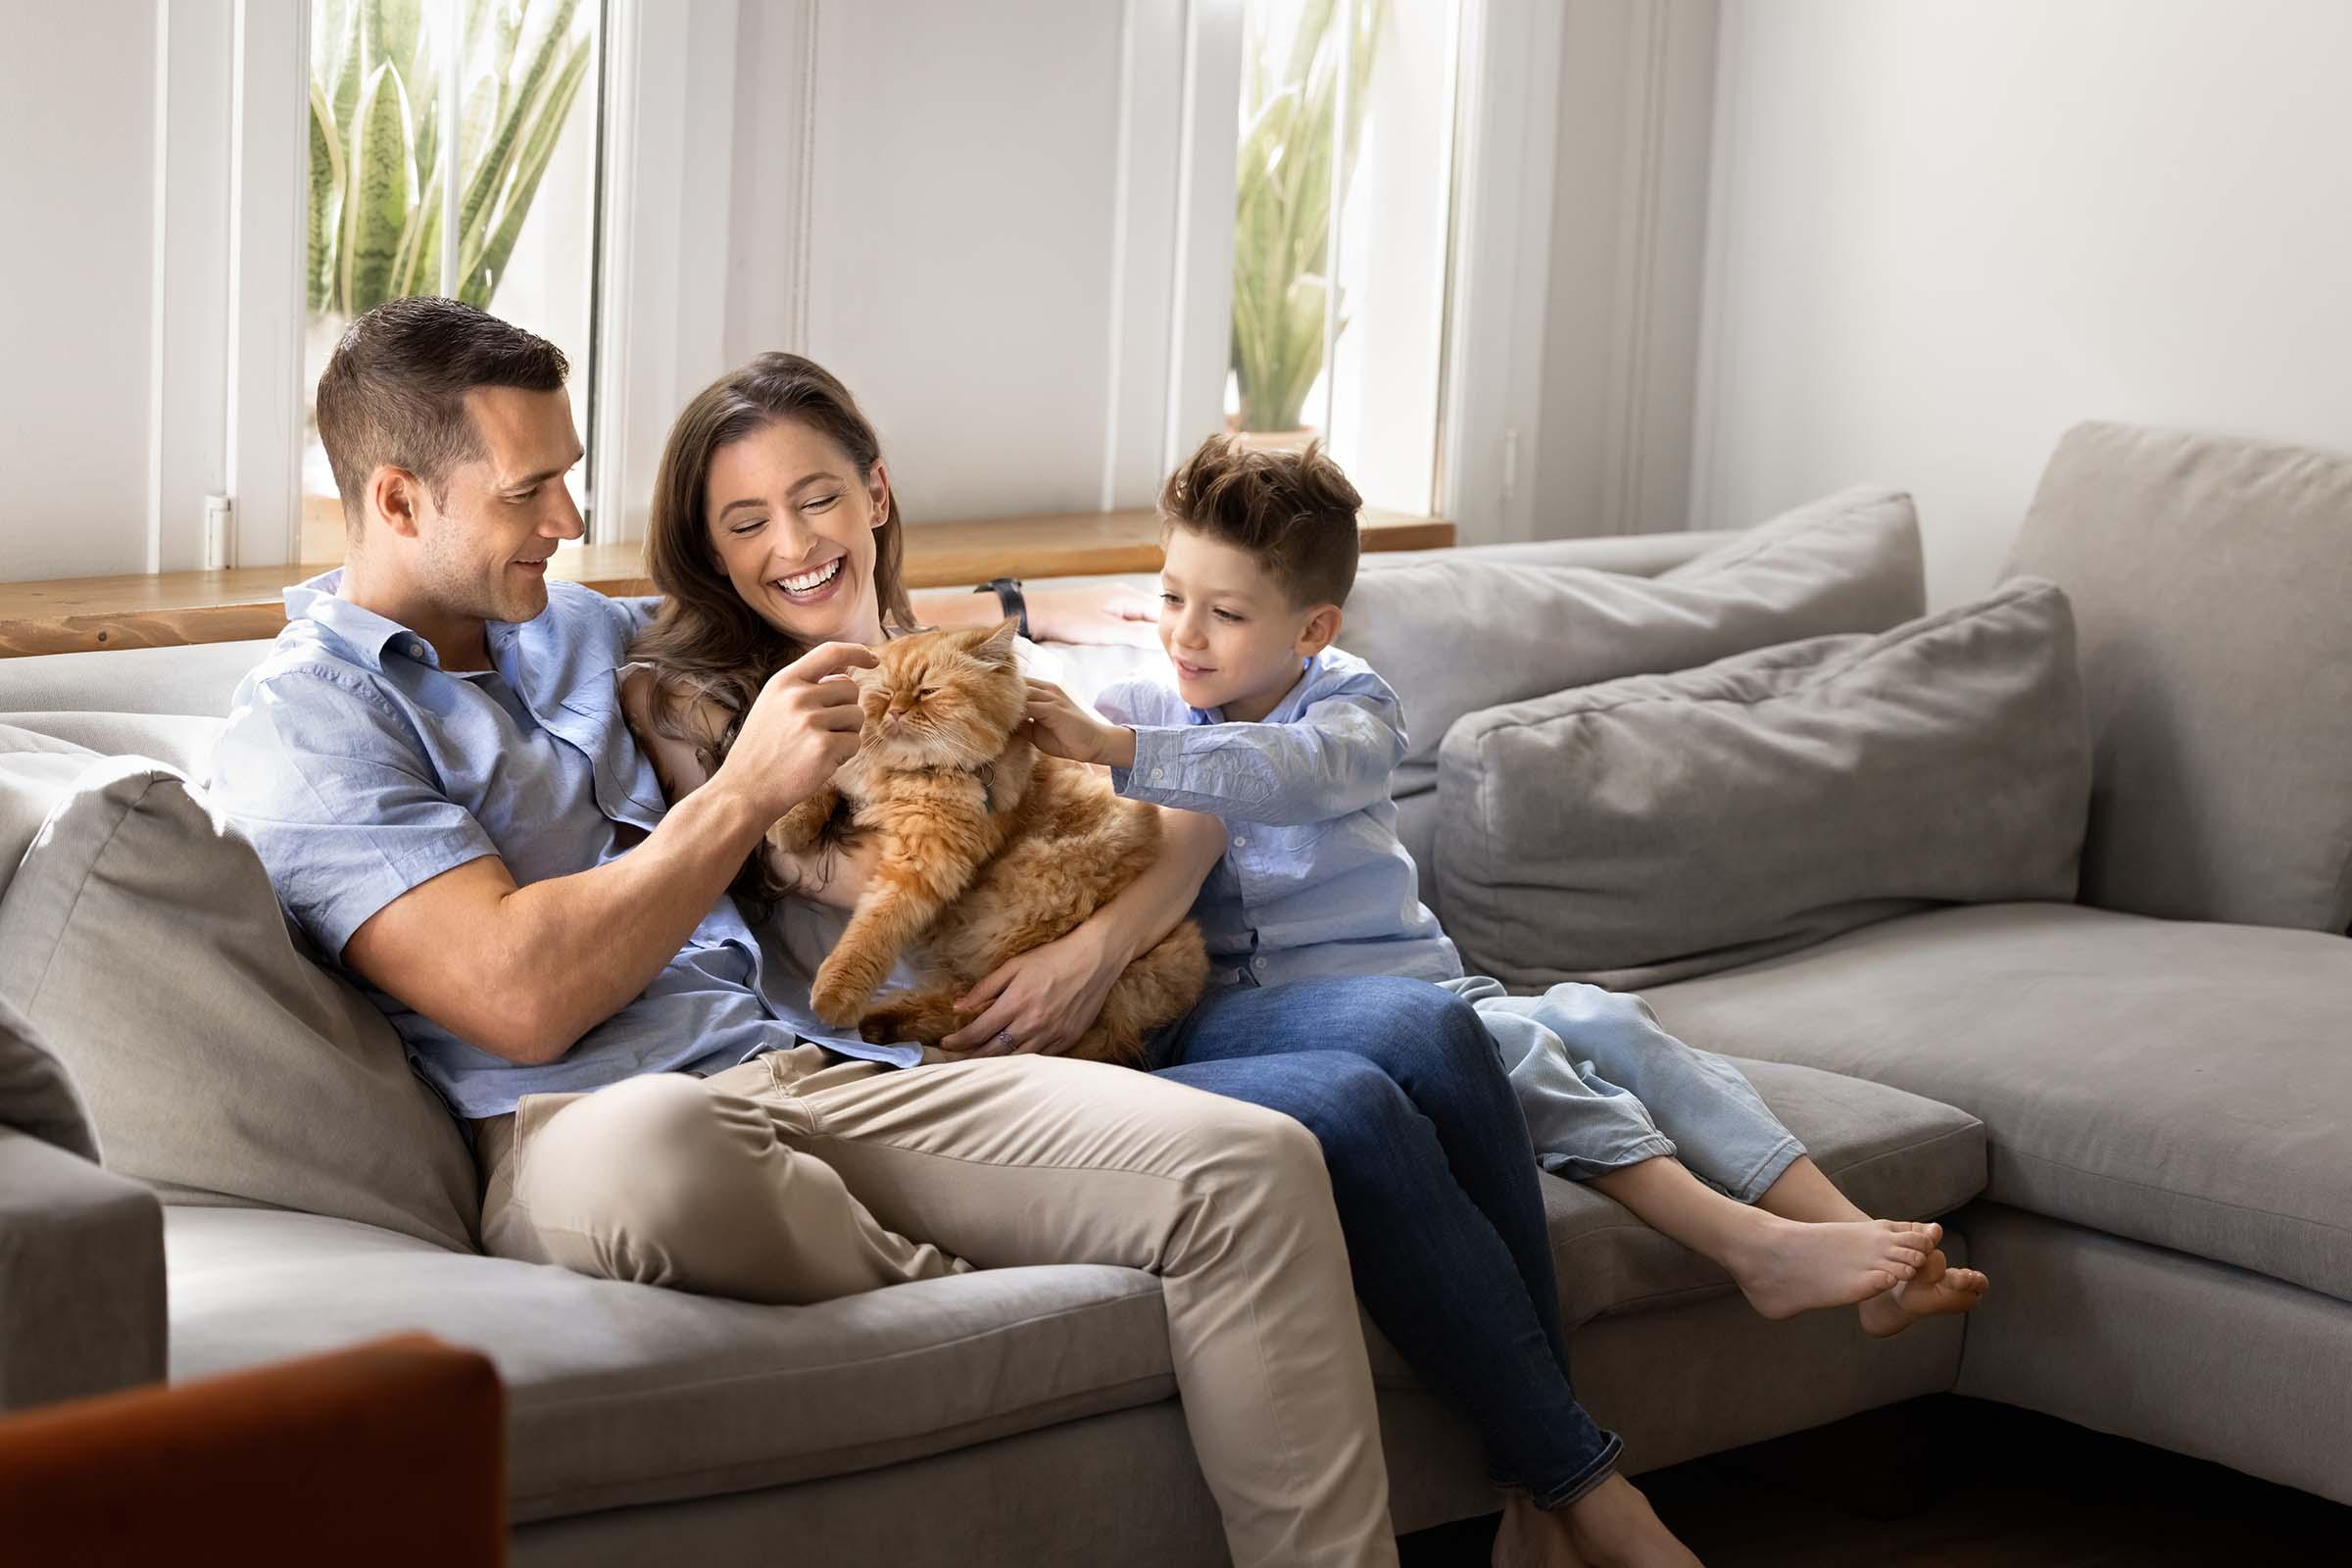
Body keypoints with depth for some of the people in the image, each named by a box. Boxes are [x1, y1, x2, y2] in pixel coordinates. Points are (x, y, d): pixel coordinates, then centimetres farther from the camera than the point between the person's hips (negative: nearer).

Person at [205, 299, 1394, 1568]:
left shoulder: (579, 631, 24)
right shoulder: (301, 727, 1)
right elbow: (523, 998, -14)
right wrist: (746, 789, -7)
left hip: (826, 1071, 6)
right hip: (582, 1119, -6)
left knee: (1253, 1168, -15)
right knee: (640, 1155, -45)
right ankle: (955, 1297, -16)